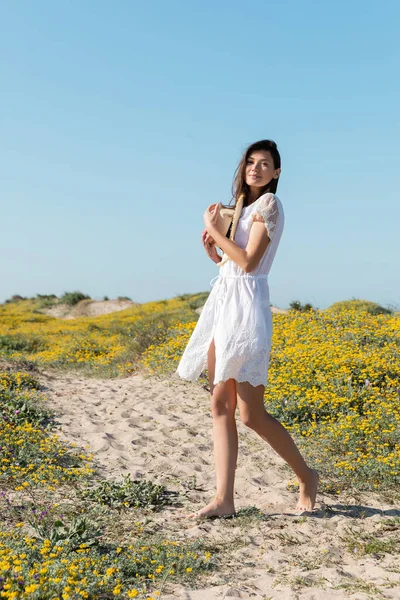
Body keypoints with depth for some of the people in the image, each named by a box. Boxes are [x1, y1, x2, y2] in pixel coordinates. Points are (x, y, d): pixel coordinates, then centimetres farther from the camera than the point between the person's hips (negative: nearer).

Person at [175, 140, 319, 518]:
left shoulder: (268, 204, -5)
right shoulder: (243, 205, 20)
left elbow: (249, 262, -15)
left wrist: (214, 229, -7)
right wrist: (211, 250, 5)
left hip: (246, 305, -9)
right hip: (223, 302, 9)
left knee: (251, 414, -5)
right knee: (220, 406, 2)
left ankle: (306, 476, 15)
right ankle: (224, 500, 5)